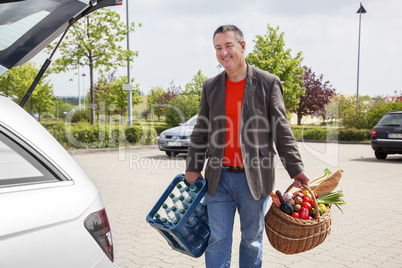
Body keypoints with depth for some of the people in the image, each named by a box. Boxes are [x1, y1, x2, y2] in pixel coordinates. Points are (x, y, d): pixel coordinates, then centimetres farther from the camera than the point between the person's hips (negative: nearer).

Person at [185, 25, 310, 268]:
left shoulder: (268, 83, -2)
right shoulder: (210, 87, 8)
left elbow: (282, 131, -2)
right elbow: (201, 132, 13)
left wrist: (296, 170, -6)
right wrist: (193, 168, 9)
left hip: (254, 179, -2)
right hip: (218, 178, 3)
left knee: (252, 240, 13)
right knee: (217, 240, 7)